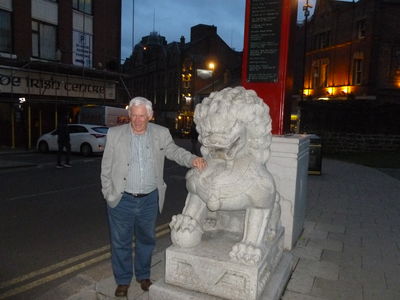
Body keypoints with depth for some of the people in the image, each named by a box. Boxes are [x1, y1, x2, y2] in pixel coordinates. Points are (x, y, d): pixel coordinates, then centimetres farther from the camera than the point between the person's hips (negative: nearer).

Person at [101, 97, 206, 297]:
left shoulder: (161, 133, -1)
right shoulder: (115, 134, -3)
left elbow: (174, 151, -2)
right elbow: (106, 167, 1)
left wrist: (192, 159, -22)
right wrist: (108, 194, -1)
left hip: (150, 200, 2)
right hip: (122, 200, -1)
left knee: (146, 239, 18)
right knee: (120, 242, 12)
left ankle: (143, 275, 40)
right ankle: (123, 280, 33)